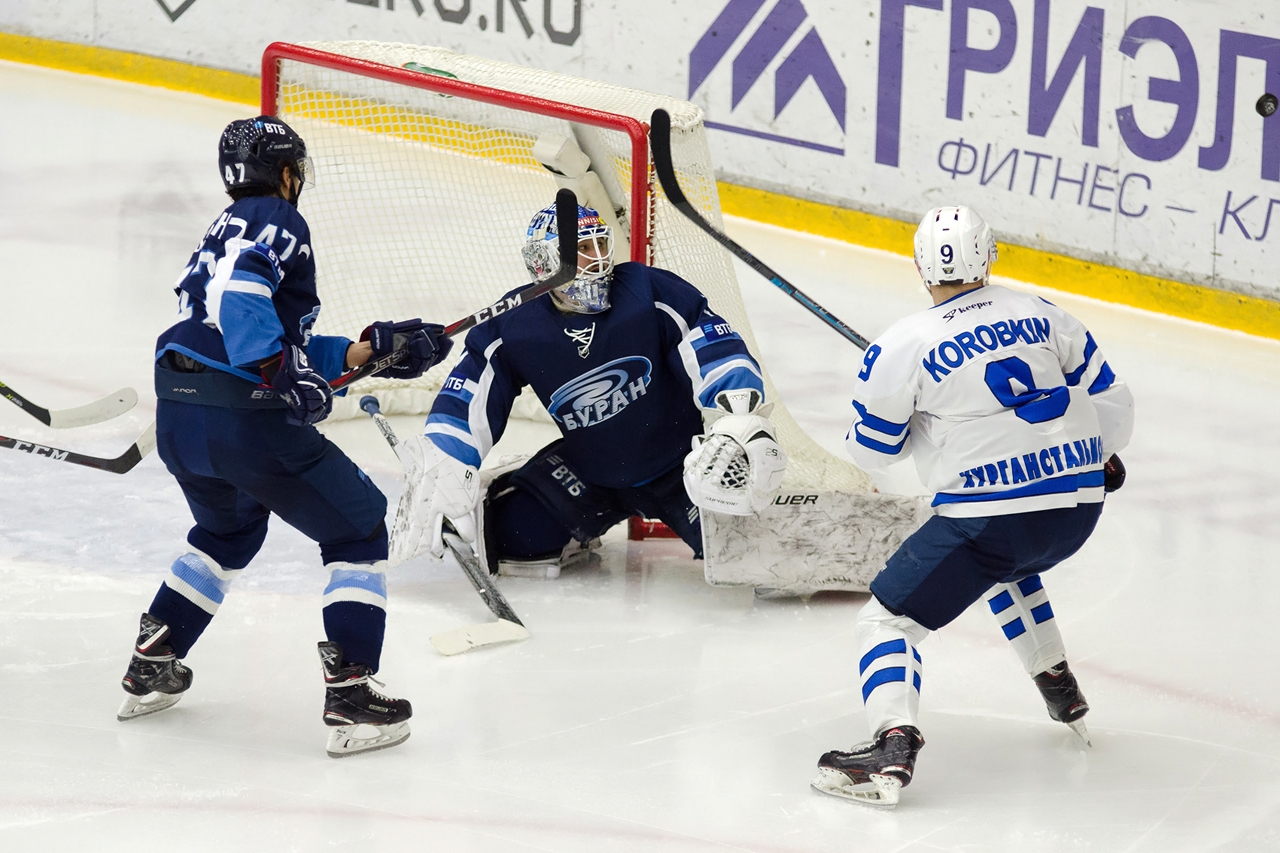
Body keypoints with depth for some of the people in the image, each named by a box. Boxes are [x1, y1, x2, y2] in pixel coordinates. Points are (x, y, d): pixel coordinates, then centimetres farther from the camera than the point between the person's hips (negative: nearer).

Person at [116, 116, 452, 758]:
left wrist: (377, 348, 22)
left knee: (231, 529, 35)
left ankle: (151, 668, 33)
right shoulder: (275, 220, -2)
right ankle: (349, 697, -4)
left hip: (176, 416, 9)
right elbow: (237, 291, -23)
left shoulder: (226, 229, 26)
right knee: (358, 531, 5)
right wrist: (281, 370, -25)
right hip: (244, 417, -9)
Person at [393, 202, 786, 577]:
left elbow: (717, 353, -20)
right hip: (587, 474, 3)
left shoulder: (650, 293, -18)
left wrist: (742, 425, -36)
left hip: (675, 463, -3)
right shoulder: (515, 330, -12)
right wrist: (437, 485, -22)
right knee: (515, 536, -13)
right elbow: (463, 405, -11)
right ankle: (576, 536, 21)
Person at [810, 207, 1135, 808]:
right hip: (1078, 509, 6)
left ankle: (894, 743, -21)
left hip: (989, 516, -6)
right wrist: (1101, 457, 33)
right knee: (1005, 566, 38)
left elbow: (871, 450, 4)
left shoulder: (904, 346, -7)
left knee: (889, 617, 2)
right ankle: (1062, 693, 40)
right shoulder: (1042, 316, 6)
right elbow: (1109, 400, 13)